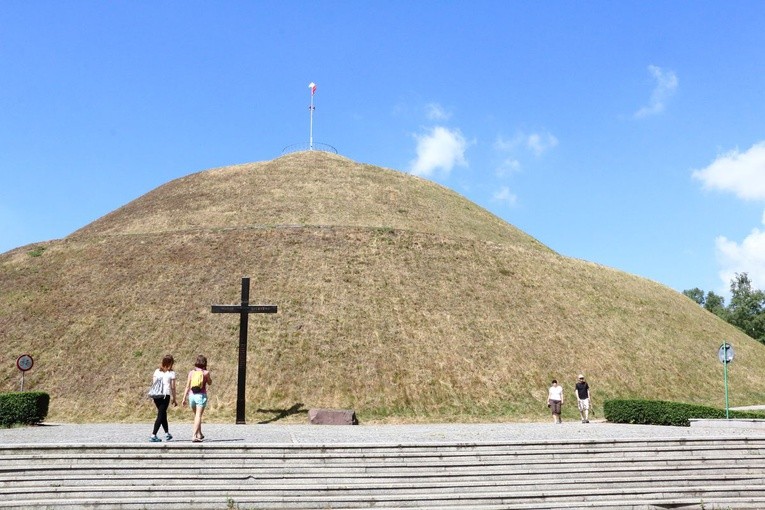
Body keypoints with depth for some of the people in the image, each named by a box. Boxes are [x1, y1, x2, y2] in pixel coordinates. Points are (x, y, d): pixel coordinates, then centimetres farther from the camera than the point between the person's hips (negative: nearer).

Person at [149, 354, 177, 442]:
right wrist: (174, 399, 6)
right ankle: (153, 435, -9)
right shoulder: (171, 373, -4)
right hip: (166, 395, -5)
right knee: (160, 416, -1)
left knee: (163, 414, 18)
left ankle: (167, 433, 29)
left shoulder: (157, 371, 8)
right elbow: (173, 387, -2)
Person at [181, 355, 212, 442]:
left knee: (196, 415, 21)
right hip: (201, 396, -4)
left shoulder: (191, 372, 5)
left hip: (191, 395, 4)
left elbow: (187, 386, 4)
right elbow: (209, 383, 14)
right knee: (198, 416, -8)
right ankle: (194, 436, -20)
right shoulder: (206, 372, -2)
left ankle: (199, 434, 30)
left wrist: (184, 398, 7)